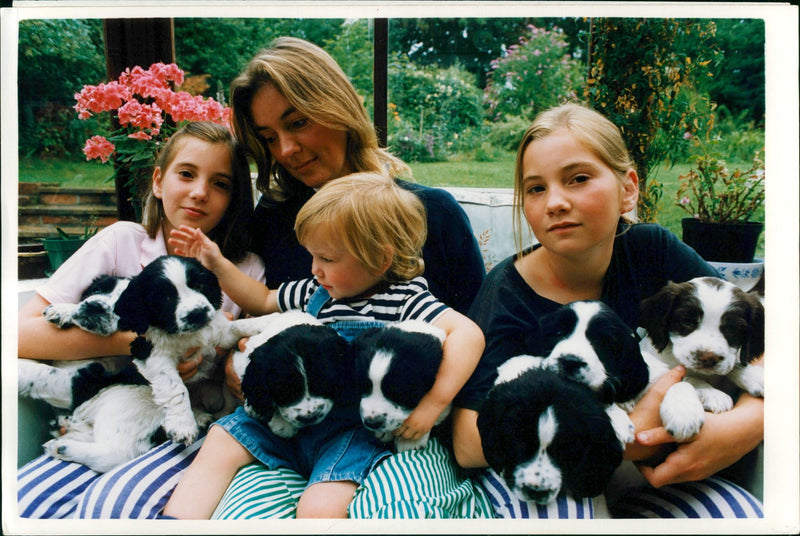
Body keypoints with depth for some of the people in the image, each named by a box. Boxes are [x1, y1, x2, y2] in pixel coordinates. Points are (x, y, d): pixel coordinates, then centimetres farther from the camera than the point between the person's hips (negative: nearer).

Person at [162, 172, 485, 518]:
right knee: (219, 443, -6)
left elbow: (468, 333, -21)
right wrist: (218, 265, 22)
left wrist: (433, 403, -27)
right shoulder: (316, 292, 12)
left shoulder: (404, 301, -9)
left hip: (353, 429, -7)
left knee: (319, 509, -30)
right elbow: (263, 301, 30)